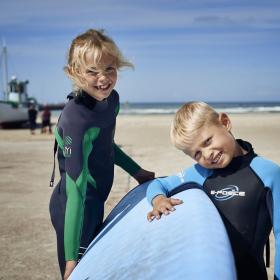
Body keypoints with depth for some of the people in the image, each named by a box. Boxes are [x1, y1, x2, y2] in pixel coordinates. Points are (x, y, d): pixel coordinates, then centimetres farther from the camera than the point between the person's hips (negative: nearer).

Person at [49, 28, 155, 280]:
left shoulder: (111, 99, -5)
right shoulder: (77, 119, -30)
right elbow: (76, 190, -32)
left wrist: (137, 171, 16)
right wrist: (71, 258, -31)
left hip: (96, 202, 8)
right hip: (74, 209, -8)